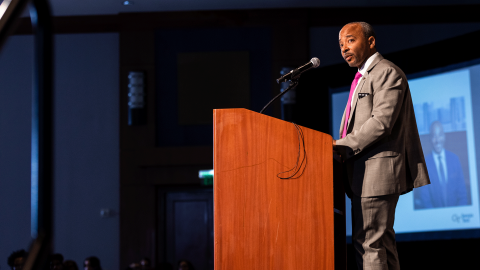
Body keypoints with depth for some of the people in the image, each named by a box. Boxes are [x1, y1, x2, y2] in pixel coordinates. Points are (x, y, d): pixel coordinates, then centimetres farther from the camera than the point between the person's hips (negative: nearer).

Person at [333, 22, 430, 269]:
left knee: (368, 243, -13)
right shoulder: (362, 78, 23)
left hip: (378, 169, -10)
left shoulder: (387, 73, -8)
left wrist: (343, 147, -19)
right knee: (382, 242, 11)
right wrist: (338, 147, 2)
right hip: (365, 172, 11)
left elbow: (381, 122, -20)